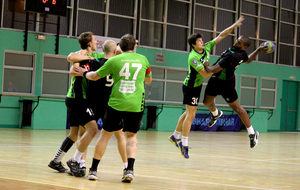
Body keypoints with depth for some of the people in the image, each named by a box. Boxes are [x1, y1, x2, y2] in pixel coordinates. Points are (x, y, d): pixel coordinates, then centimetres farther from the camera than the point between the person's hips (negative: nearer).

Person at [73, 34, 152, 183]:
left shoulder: (114, 60, 3)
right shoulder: (143, 59, 9)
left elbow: (95, 76, 11)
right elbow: (149, 80, 24)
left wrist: (84, 72, 30)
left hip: (116, 103, -1)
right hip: (136, 104, 1)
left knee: (105, 134, 14)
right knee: (131, 136, 15)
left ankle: (93, 169, 18)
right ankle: (129, 169, -4)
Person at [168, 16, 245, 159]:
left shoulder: (206, 48, -1)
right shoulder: (193, 57, -24)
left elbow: (221, 35, 1)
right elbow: (205, 74, -27)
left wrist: (234, 25, -5)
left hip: (197, 86, 9)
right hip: (190, 87, -9)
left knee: (188, 113, 15)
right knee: (191, 115, -8)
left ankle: (175, 136, 28)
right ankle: (184, 144, -2)